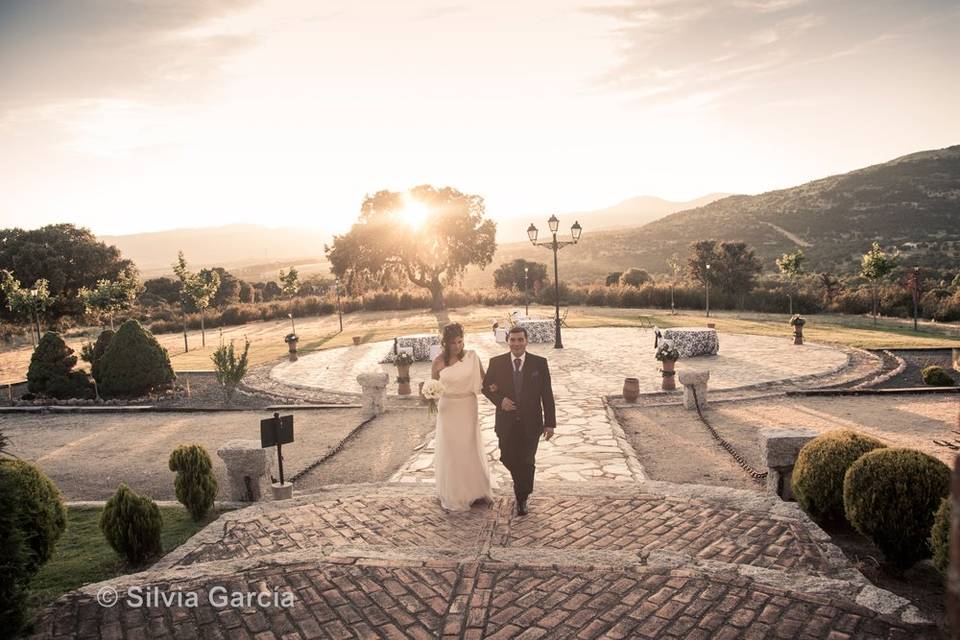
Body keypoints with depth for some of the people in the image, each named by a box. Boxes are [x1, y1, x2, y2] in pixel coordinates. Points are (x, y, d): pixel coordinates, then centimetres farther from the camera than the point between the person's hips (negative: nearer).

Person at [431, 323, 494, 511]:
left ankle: (476, 490, 32)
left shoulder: (471, 356, -8)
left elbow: (484, 379, 1)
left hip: (468, 407, 1)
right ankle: (453, 494, 25)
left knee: (471, 448, 14)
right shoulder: (439, 362, -8)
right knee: (451, 450, 9)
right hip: (448, 409, 0)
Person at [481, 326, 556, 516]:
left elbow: (547, 395, -3)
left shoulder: (539, 363, -6)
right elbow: (486, 387, 6)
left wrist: (550, 423, -5)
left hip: (531, 423, -1)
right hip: (506, 423, 1)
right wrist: (500, 400, -13)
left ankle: (522, 498, 28)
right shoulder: (496, 363, -4)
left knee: (527, 462, 5)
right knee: (508, 459, 11)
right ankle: (522, 485, 44)